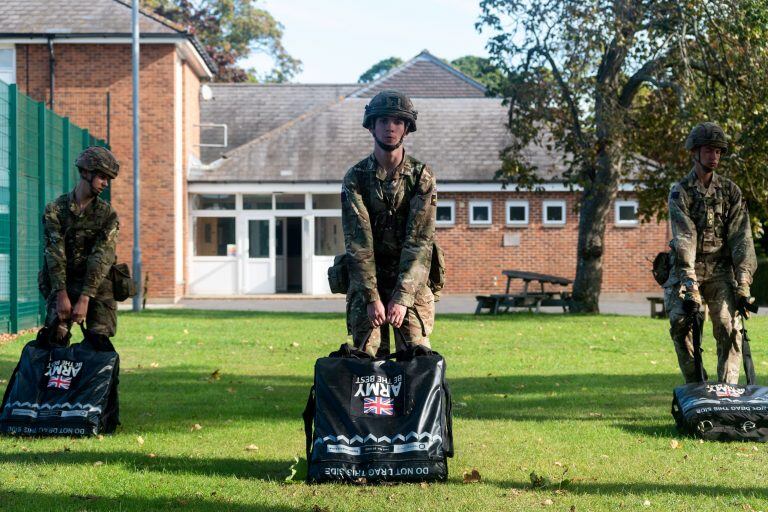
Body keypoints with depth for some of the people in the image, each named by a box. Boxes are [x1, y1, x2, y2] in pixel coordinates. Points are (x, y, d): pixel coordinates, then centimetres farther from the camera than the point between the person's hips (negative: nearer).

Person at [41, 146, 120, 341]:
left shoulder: (108, 214, 0)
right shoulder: (55, 209, 0)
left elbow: (101, 258, -11)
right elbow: (54, 254, -10)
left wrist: (84, 299, -22)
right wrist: (62, 295, -21)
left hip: (97, 286, 0)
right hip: (62, 283, 0)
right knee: (56, 338, -12)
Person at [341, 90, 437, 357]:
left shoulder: (422, 176, -2)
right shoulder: (355, 177, 0)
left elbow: (420, 240, -9)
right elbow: (358, 242, -7)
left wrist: (402, 296, -19)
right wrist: (371, 297, -17)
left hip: (412, 280, 0)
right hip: (366, 280, 1)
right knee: (367, 357, -3)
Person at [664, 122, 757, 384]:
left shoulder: (730, 190, 5)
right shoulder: (680, 192, -3)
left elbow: (741, 237, -2)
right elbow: (684, 239, -15)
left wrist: (743, 284, -14)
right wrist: (690, 287, -25)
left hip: (720, 267, 1)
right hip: (687, 268, -1)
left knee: (729, 326, -18)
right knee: (679, 322, -20)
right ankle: (694, 384, -3)